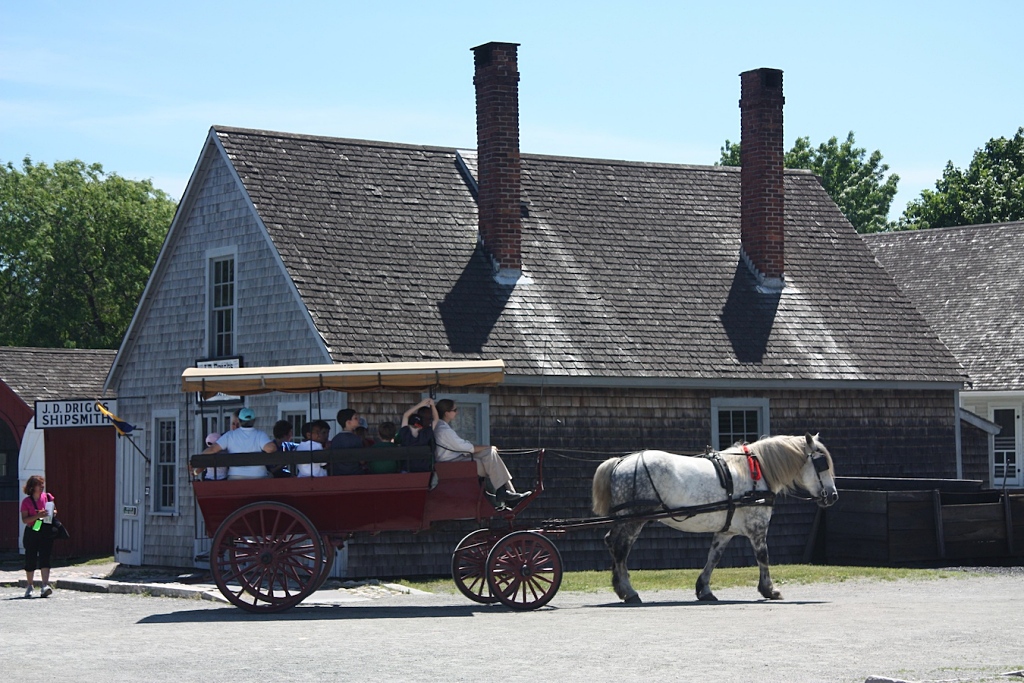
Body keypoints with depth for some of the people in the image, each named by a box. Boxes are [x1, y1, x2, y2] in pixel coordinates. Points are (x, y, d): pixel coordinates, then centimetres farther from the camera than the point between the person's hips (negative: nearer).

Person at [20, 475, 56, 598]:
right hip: (31, 533, -1)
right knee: (30, 560, 7)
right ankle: (29, 587, 23)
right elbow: (24, 520, -9)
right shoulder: (26, 501, -2)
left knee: (45, 558, -11)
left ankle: (45, 586, -20)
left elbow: (54, 510, 18)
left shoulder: (48, 497, 6)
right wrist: (38, 515, -21)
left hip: (46, 532, 1)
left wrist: (53, 513, -5)